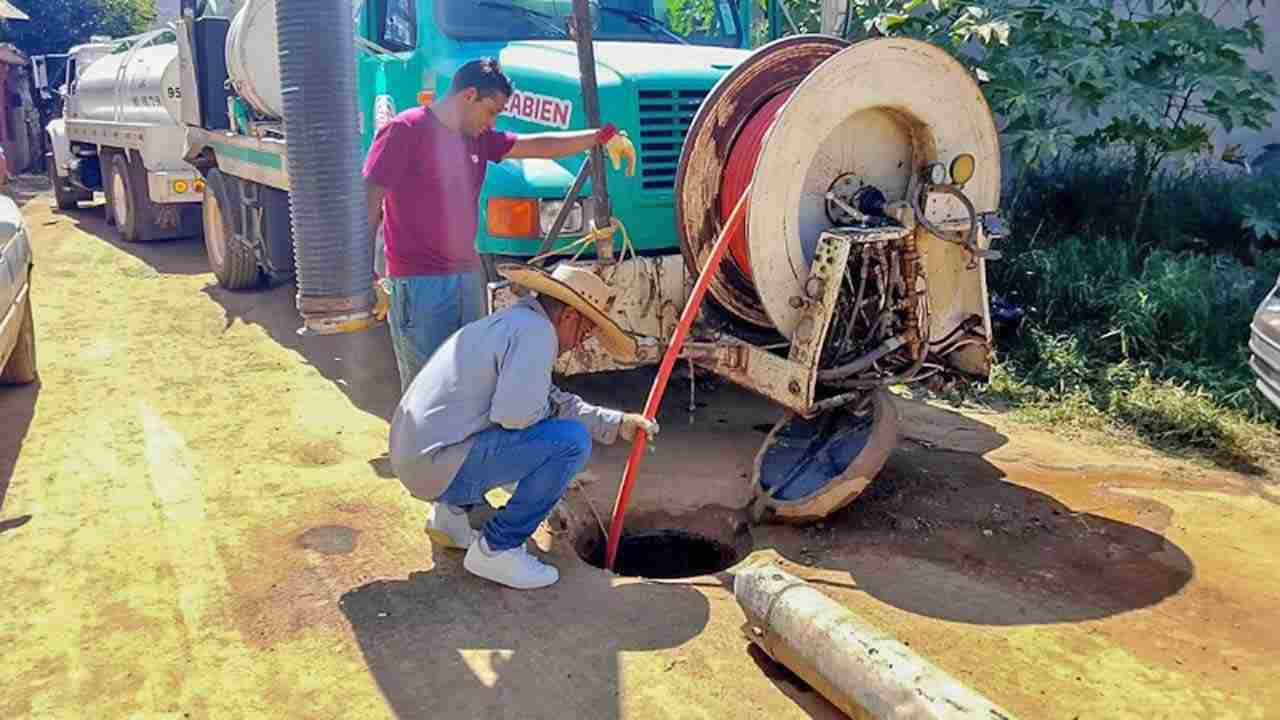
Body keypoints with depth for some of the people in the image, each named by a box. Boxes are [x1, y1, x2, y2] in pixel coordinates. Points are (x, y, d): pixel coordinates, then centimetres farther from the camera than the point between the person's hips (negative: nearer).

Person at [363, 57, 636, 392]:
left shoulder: (477, 139, 14)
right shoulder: (404, 130, -8)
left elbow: (537, 145, 18)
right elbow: (369, 199, -11)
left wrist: (605, 136, 16)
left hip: (468, 276, 8)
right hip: (419, 284, -8)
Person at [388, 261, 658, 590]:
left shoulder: (512, 320, 17)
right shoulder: (535, 332, -14)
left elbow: (553, 400, 25)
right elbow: (514, 413, -25)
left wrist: (618, 424, 21)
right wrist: (550, 409, -2)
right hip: (440, 464, -10)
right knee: (571, 440, -13)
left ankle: (451, 512, 20)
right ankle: (495, 549, -5)